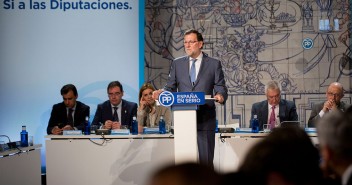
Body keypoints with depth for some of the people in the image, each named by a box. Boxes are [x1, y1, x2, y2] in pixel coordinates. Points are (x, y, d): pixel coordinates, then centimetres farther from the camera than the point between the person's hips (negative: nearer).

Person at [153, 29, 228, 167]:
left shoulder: (214, 64, 6)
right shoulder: (177, 63, 14)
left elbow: (221, 88, 3)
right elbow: (171, 87, 12)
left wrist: (220, 96, -20)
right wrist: (162, 92, -9)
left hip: (205, 119, -2)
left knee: (205, 159, -4)